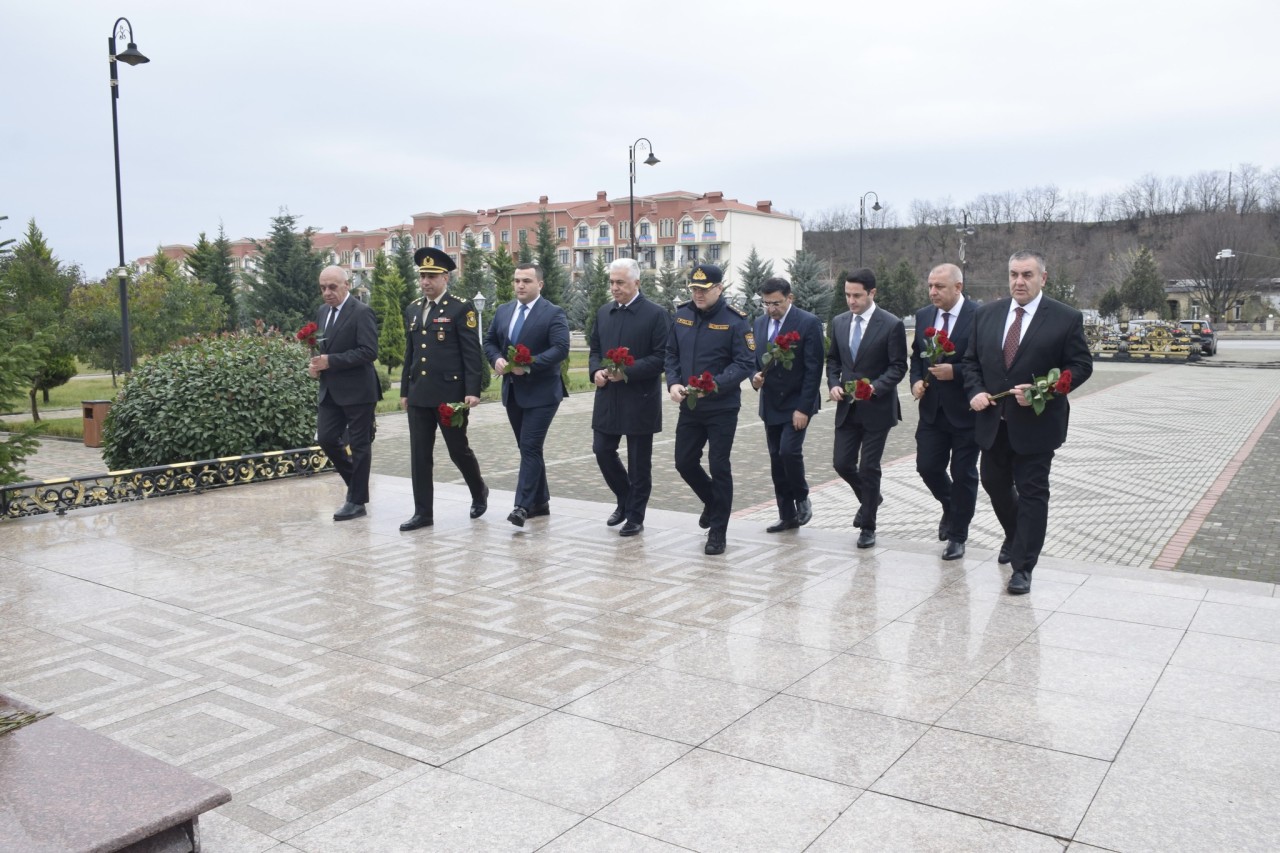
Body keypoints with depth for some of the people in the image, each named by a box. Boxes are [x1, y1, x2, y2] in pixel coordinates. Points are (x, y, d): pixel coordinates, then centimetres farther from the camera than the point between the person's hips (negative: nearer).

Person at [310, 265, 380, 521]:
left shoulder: (362, 312, -12)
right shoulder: (322, 312, 13)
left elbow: (369, 351, -20)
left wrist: (330, 361, -23)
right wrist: (315, 363, -1)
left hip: (357, 390, -7)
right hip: (330, 390, 7)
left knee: (358, 445, 2)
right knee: (326, 439, 6)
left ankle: (357, 501, 12)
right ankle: (356, 481, 27)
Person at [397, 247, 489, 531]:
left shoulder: (461, 308, -6)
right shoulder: (412, 309, 13)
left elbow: (472, 353, -9)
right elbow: (409, 354, 18)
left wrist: (473, 391, -16)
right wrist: (404, 391, 16)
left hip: (450, 393, -5)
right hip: (419, 395, 6)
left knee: (458, 450, 6)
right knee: (420, 455, 4)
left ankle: (479, 492, 31)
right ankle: (423, 513, 10)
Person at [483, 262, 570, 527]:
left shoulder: (553, 314, -8)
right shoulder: (503, 311, 12)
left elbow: (560, 349, -18)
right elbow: (489, 341, 16)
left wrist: (529, 365, -24)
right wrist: (497, 359, -5)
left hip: (541, 392, -7)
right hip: (513, 391, 7)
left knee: (530, 447, -11)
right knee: (527, 448, 13)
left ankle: (523, 506, -11)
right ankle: (540, 502, 24)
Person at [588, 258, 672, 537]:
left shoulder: (656, 314, -7)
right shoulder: (603, 312, 11)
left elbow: (661, 357, -12)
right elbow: (594, 349, 17)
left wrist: (627, 372, -20)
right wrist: (595, 371, -4)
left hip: (640, 399, -5)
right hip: (607, 397, 5)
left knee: (639, 461, 4)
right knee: (602, 450, 6)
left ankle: (635, 516, 17)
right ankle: (625, 500, 29)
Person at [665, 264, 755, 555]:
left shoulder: (735, 321, -11)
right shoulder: (682, 315, 5)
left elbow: (745, 364, -14)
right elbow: (671, 354, 10)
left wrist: (713, 385, -24)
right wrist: (673, 383, -8)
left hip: (722, 408, -5)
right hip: (689, 406, 5)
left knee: (719, 467, 1)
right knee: (685, 462, 11)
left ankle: (717, 532, 14)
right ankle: (713, 502, 40)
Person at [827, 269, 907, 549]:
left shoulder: (892, 325, -10)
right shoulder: (839, 322, 6)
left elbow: (898, 366, -9)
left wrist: (875, 387, -24)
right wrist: (834, 383, -3)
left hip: (877, 408, -5)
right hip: (847, 407, 5)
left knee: (868, 468, 0)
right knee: (842, 463, 5)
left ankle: (868, 526, 15)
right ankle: (869, 498, 36)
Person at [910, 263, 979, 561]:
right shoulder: (923, 316, 5)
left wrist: (955, 372, -24)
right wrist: (916, 380, -2)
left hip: (965, 410, -5)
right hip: (932, 409, 5)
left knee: (963, 474, 5)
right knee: (927, 467, 6)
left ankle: (957, 535, 21)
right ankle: (951, 507, 37)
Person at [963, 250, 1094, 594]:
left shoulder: (1066, 319, -6)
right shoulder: (986, 314, 5)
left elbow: (1081, 366, -6)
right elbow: (971, 360, 11)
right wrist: (976, 391, -7)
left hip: (1036, 422, -4)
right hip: (994, 421, 5)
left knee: (1032, 493, 0)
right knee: (995, 484, 17)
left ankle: (1023, 568, 8)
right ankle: (1016, 537, 44)